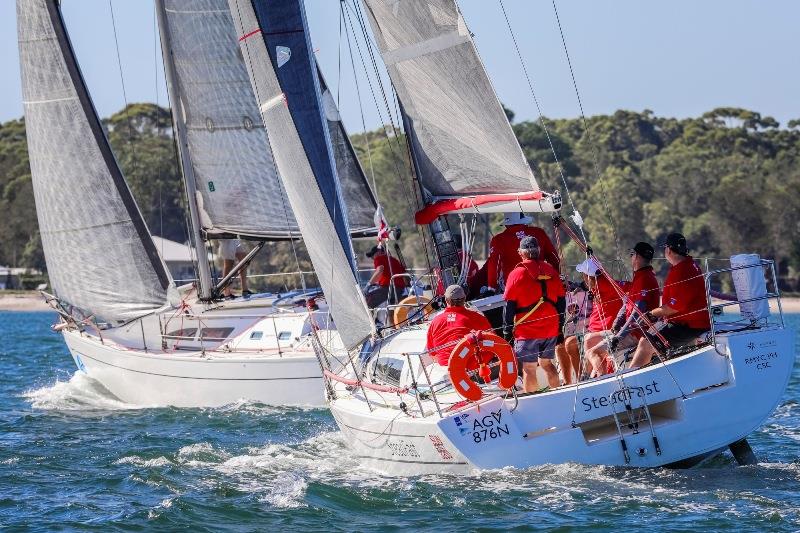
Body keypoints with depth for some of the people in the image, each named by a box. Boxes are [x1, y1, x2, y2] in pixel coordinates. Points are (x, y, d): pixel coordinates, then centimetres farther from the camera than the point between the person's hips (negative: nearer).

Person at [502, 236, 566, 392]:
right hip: (551, 330, 5)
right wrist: (560, 329, 20)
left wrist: (507, 331, -2)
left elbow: (509, 306, -8)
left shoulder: (517, 274, -8)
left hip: (527, 331, -5)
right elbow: (561, 302, 12)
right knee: (546, 363, 20)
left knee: (529, 369, -2)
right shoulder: (551, 271, 6)